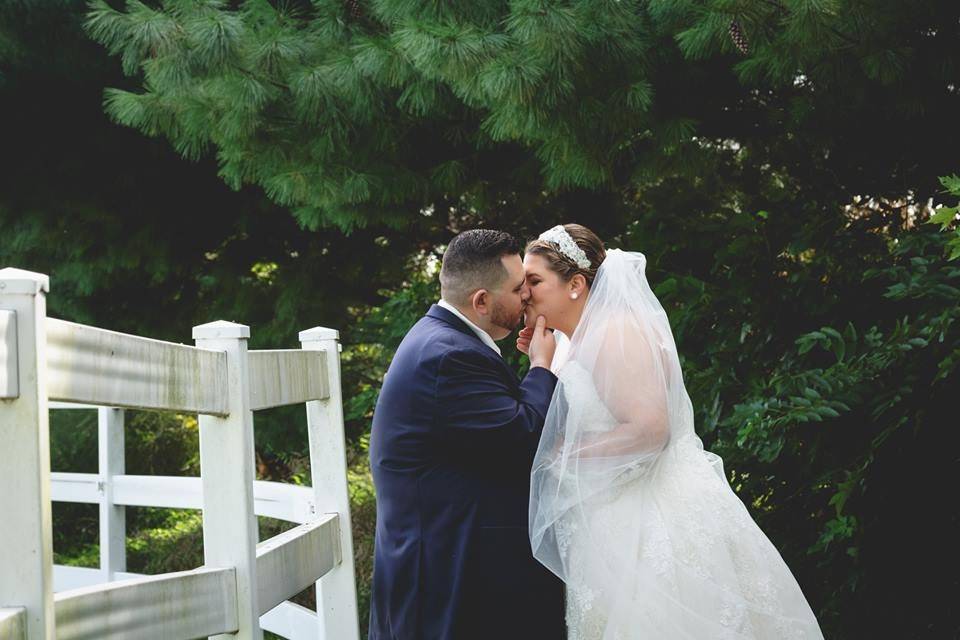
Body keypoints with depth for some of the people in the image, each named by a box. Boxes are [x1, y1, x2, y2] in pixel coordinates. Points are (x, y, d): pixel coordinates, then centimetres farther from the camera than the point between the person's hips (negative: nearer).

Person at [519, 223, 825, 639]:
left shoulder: (618, 331, -14)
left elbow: (647, 427, -23)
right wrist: (544, 364, 10)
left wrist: (563, 453, -15)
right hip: (616, 524, 9)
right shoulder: (575, 344, 14)